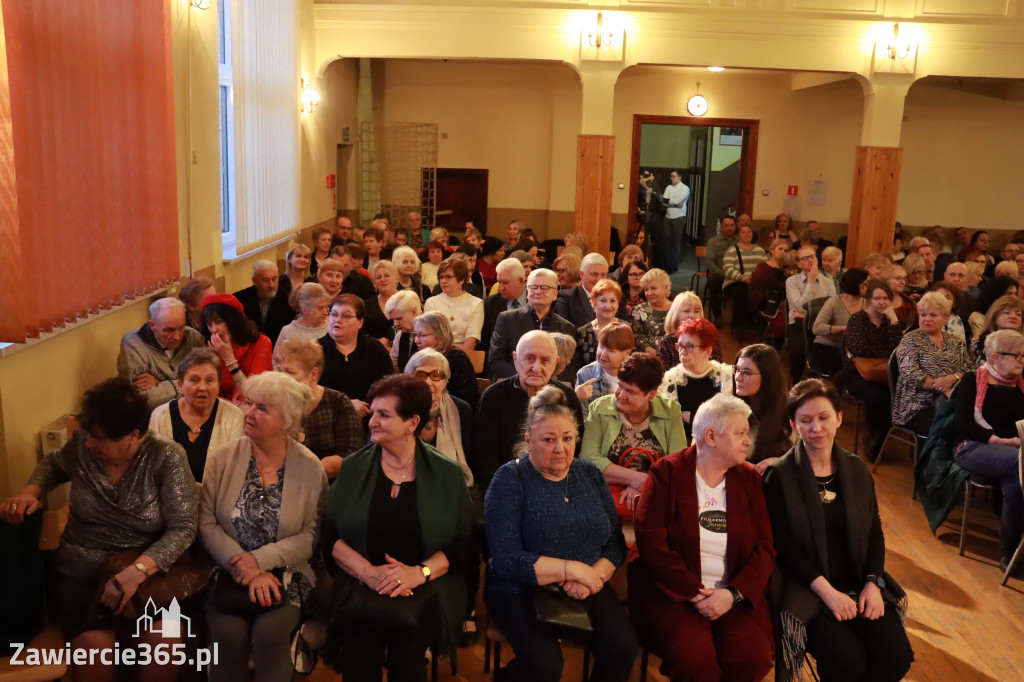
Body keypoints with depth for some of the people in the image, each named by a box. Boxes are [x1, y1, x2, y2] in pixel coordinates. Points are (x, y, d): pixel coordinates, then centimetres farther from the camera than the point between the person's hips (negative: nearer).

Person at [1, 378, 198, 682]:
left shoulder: (167, 457, -12)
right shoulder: (82, 444, -2)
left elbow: (182, 528, -14)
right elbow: (53, 464, 23)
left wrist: (138, 570, -29)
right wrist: (30, 491, 1)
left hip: (145, 572, -2)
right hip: (80, 572, 2)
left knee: (164, 639, -31)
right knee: (95, 645, -30)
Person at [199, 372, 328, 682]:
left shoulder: (310, 467, -3)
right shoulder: (222, 458, 0)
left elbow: (312, 535, -6)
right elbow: (206, 523, -5)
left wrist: (260, 559, -17)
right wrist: (244, 568, -16)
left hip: (285, 575, -1)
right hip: (228, 573, 1)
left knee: (269, 632, -26)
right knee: (230, 633, -24)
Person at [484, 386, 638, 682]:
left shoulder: (590, 474, 7)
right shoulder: (509, 480, -8)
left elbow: (616, 544, 5)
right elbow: (506, 561, -16)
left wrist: (593, 575, -14)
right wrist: (572, 569, -19)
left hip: (587, 591, 4)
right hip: (521, 592, -3)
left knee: (622, 647, -21)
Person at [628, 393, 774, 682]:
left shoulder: (749, 478, 10)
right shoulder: (667, 471, -2)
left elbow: (764, 548, 3)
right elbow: (650, 542, -10)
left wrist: (733, 594, -13)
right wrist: (694, 593, -16)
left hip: (734, 597, 3)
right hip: (670, 593, -3)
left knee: (752, 656, -24)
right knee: (694, 656, -29)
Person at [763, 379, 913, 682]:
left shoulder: (857, 469, 7)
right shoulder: (780, 475, -8)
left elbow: (874, 532, 8)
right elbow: (782, 546, -11)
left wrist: (873, 583, -8)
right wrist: (827, 591, -18)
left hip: (857, 582, 5)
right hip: (806, 588, -5)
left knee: (896, 657, -13)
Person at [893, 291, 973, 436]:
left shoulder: (956, 342, 19)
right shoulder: (911, 340, 6)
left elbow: (969, 369, 9)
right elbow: (911, 374, -8)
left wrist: (952, 378, -14)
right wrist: (945, 390, -14)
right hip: (918, 407, -4)